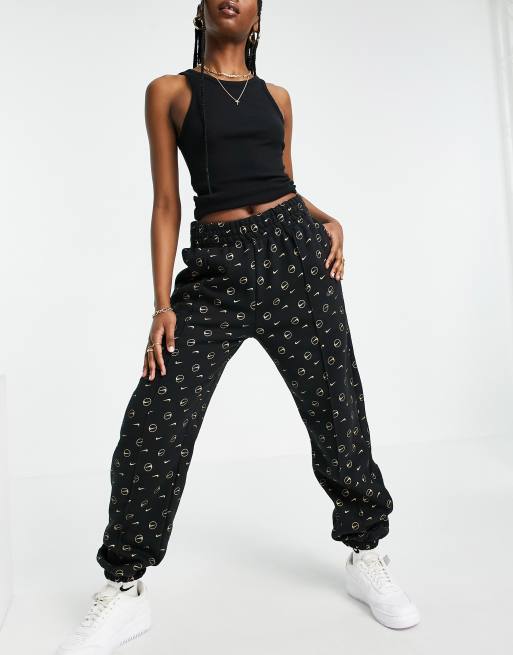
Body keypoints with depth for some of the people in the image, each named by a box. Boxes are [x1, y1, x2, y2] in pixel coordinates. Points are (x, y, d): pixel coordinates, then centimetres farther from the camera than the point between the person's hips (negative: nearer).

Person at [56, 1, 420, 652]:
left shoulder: (276, 97, 18)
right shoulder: (168, 91, 10)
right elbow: (167, 202, 4)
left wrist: (328, 220, 2)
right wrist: (163, 303, -5)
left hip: (295, 252, 3)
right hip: (216, 265, -2)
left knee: (336, 412, 4)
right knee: (152, 428, -10)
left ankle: (367, 556, 26)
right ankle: (124, 592, 11)